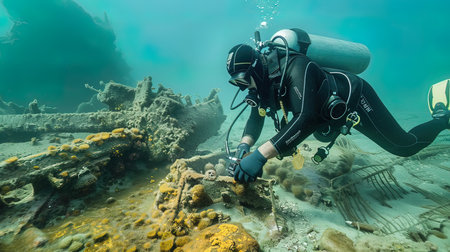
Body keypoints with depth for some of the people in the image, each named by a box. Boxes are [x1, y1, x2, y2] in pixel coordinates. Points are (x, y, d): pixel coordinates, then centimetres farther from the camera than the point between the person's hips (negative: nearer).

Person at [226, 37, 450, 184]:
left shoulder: (296, 67, -39)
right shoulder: (264, 81, -11)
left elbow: (306, 118, -51)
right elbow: (256, 118, -8)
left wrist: (260, 155, -57)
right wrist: (244, 145, -28)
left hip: (354, 98, -8)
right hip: (330, 109, 9)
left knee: (404, 146, 0)